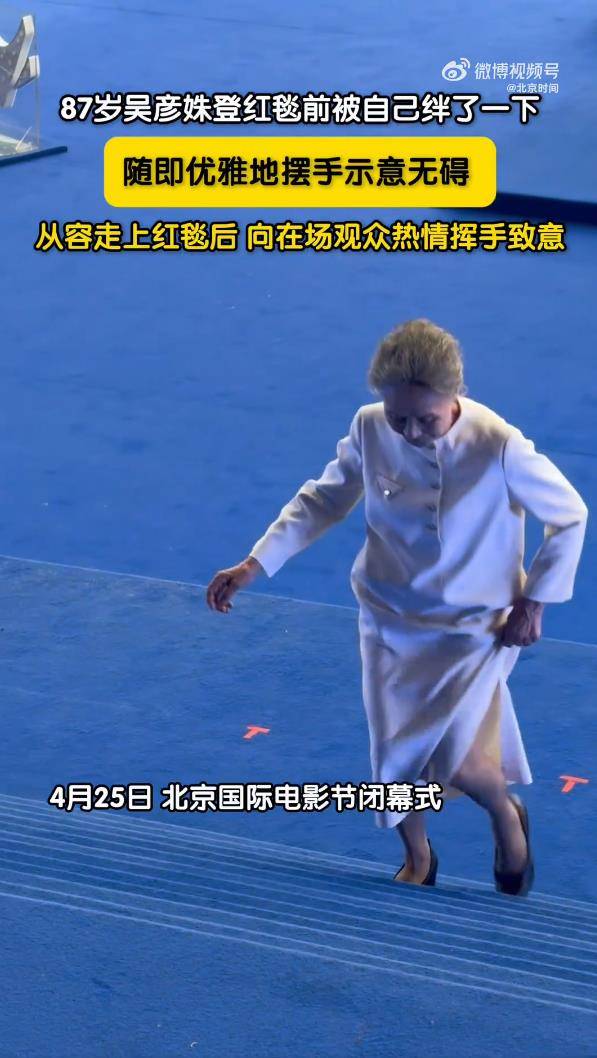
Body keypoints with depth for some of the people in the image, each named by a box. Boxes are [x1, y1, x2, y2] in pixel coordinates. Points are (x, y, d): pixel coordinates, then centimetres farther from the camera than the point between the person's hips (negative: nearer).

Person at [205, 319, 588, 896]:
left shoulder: (500, 448, -27)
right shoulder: (369, 429, -16)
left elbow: (569, 516, -10)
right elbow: (324, 500, 2)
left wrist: (535, 600, -7)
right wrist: (254, 564, -5)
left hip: (477, 627, -3)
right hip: (392, 619, 3)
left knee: (456, 762, -15)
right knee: (398, 760, 7)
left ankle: (506, 816, 21)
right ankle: (417, 860, 38)